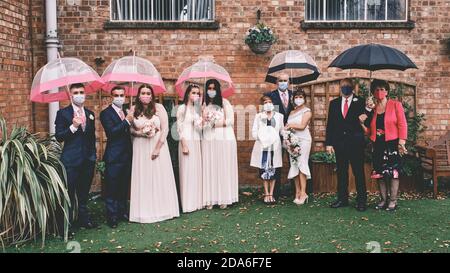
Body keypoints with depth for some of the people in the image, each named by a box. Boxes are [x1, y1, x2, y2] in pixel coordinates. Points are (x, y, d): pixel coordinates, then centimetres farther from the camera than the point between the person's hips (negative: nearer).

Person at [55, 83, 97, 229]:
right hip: (71, 160, -5)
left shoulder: (90, 114, 11)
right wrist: (73, 127, -21)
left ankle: (83, 218, 26)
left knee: (84, 192, 15)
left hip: (88, 160, 5)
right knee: (69, 193, 1)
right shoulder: (63, 113, -4)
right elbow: (59, 137, -10)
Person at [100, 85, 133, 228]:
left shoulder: (127, 112, 13)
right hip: (114, 156, -6)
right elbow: (111, 132, -21)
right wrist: (127, 121, -22)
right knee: (112, 187, 0)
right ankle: (112, 216, 8)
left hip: (127, 155, 7)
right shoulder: (106, 113, -7)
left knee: (124, 186, 15)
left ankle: (123, 211, 27)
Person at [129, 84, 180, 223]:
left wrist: (157, 148, -13)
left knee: (159, 177, 5)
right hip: (140, 148, 1)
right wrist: (139, 133, -12)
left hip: (158, 146, -1)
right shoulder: (134, 110, 1)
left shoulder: (159, 107, -4)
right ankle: (144, 211, 12)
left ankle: (161, 209, 17)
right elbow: (130, 129, 8)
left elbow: (165, 129, -8)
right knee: (142, 179, 3)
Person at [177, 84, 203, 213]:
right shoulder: (182, 108, -3)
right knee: (187, 172, -3)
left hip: (197, 143, 6)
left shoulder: (197, 108, 14)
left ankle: (197, 201, 14)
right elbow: (180, 128, -7)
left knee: (197, 171, 7)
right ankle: (188, 203, 2)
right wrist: (184, 145, -14)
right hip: (187, 142, -6)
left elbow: (199, 127, 13)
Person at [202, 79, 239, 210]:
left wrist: (215, 123, -9)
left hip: (224, 139, -3)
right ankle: (210, 199, 2)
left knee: (224, 168, -1)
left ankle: (224, 198, 4)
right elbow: (202, 122, 14)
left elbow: (230, 121, -3)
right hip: (208, 140, 3)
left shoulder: (225, 103, 2)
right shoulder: (205, 104, 12)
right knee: (209, 168, 0)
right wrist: (203, 122, -8)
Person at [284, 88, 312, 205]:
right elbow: (288, 126, 16)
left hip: (303, 140, -6)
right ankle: (297, 192, 4)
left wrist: (290, 125, -3)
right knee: (294, 166, 1)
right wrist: (287, 129, -5)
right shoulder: (292, 112, 19)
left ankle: (303, 193, -12)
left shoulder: (307, 111, 1)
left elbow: (302, 126, -10)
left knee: (301, 164, -12)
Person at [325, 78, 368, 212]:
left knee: (359, 172, 0)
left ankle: (362, 200, 6)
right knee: (341, 172, 9)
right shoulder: (334, 103, 11)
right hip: (339, 142, 3)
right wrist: (329, 143, 3)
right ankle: (342, 199, 17)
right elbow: (330, 124, 9)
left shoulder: (360, 102, 3)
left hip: (356, 142, -3)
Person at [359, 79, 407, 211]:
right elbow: (369, 131, 13)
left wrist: (401, 143, -15)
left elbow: (402, 125, -6)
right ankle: (383, 200, 15)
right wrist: (362, 123, -5)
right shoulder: (372, 109, 11)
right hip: (378, 146, 4)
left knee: (393, 173, -4)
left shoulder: (395, 105, 1)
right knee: (379, 174, 5)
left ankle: (393, 201, 3)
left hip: (392, 145, -4)